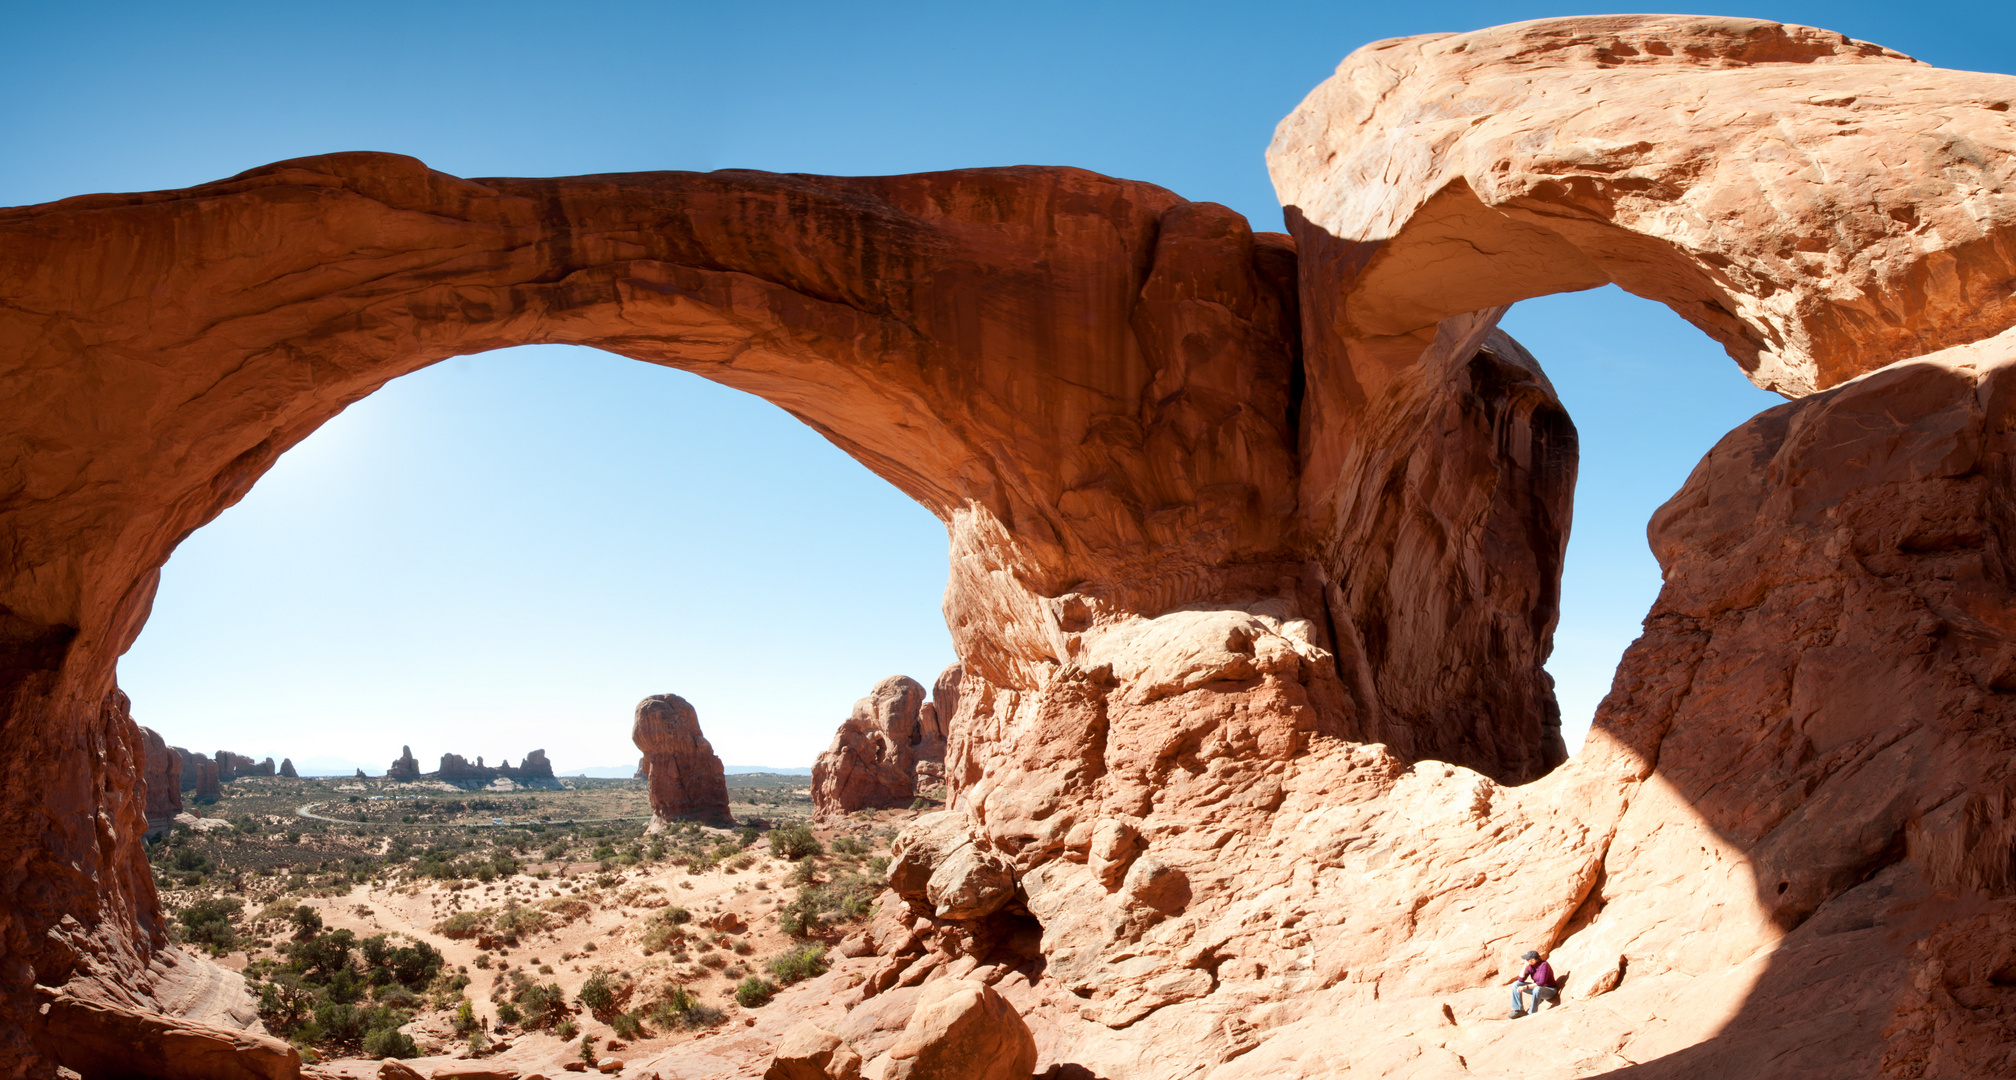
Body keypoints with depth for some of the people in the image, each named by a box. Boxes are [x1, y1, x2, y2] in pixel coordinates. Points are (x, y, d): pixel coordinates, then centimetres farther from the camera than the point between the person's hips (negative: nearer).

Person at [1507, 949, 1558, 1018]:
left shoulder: (1544, 965, -26)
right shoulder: (1530, 966, -6)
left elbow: (1542, 983, -32)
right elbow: (1521, 979, -10)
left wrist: (1525, 987, -34)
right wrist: (1526, 966, -18)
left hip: (1549, 990, -7)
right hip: (1537, 987, 7)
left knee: (1537, 989, -41)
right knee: (1516, 984, -9)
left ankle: (1532, 1013, -25)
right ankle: (1519, 1010, -7)